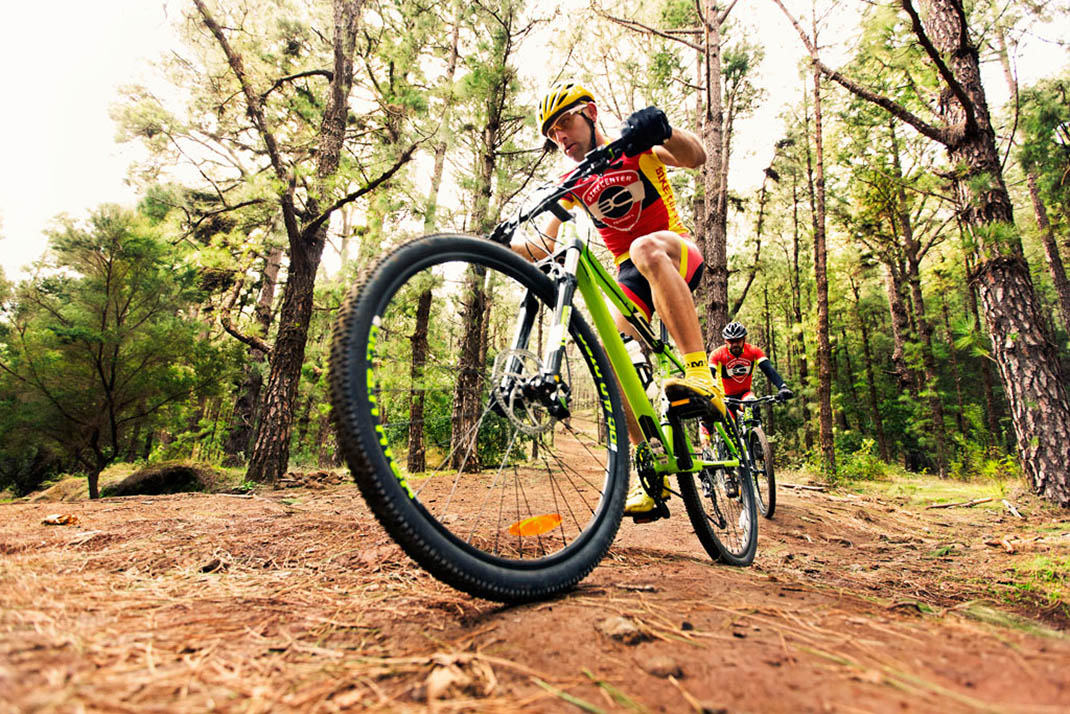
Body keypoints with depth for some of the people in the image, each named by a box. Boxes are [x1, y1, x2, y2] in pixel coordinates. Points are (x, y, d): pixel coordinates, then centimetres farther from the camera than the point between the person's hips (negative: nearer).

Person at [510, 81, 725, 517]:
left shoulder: (635, 150, 0)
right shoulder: (572, 185, 10)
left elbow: (696, 158, -18)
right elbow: (545, 246, 2)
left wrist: (662, 130, -38)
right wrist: (508, 244, -17)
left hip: (677, 255, -4)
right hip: (631, 273, 4)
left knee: (646, 248, -40)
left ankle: (700, 374, -45)